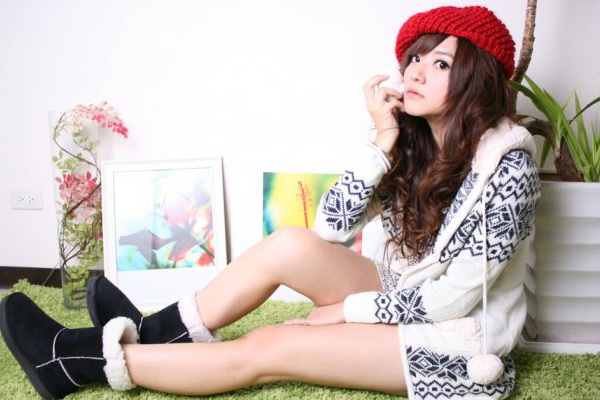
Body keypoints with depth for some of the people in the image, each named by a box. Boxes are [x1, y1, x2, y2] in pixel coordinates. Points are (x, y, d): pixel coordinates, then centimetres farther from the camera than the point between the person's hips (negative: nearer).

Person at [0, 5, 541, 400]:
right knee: (291, 245, -20)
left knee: (266, 350, -18)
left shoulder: (507, 165, -21)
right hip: (401, 300, 6)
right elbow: (332, 225, -9)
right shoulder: (412, 141, 1)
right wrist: (384, 140, -18)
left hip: (457, 340, -6)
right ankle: (157, 333, -5)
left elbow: (451, 298, -22)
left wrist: (348, 309, -13)